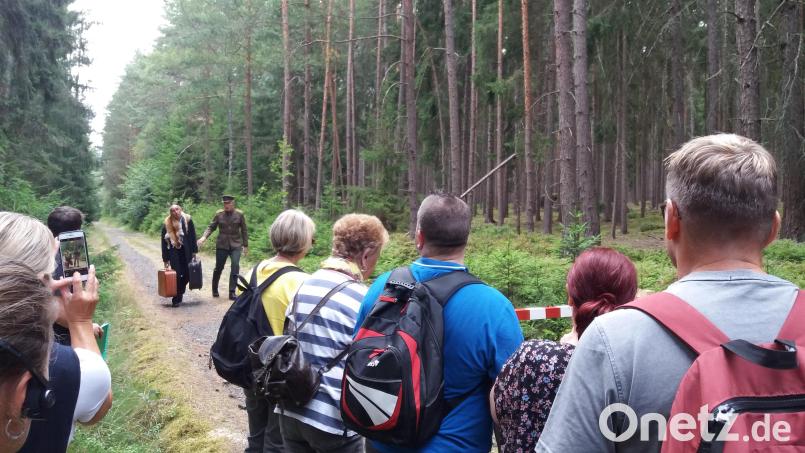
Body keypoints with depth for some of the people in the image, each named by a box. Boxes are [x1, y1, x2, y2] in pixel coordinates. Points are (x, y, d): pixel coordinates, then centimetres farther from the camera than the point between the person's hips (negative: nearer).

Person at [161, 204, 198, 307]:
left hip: (186, 252, 1)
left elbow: (192, 236, 4)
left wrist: (194, 252, 1)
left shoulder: (187, 220, -1)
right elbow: (164, 241, -1)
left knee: (187, 274, 3)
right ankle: (176, 299, 5)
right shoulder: (167, 224, -4)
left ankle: (179, 293, 26)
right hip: (174, 253, -1)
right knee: (176, 275, -4)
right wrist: (165, 259, -3)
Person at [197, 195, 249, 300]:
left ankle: (232, 292, -5)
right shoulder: (219, 214, 0)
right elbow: (211, 227, 1)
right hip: (222, 244, 1)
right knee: (218, 268, 8)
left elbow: (244, 230, 5)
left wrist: (245, 245, 5)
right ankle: (214, 289, 30)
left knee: (235, 267, -13)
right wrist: (204, 237, -15)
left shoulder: (239, 214, -1)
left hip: (236, 245, -1)